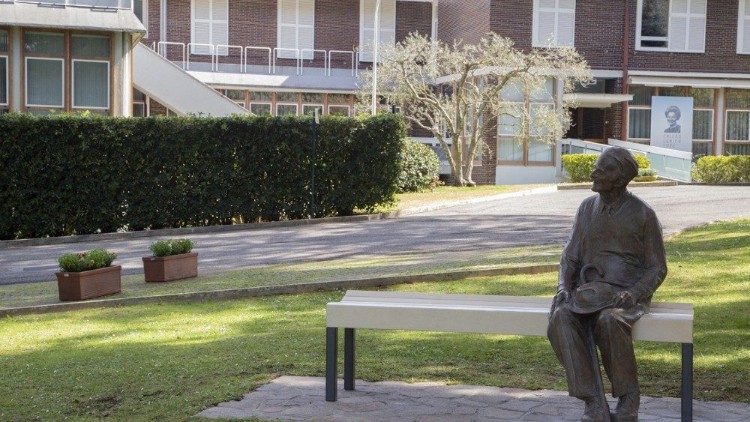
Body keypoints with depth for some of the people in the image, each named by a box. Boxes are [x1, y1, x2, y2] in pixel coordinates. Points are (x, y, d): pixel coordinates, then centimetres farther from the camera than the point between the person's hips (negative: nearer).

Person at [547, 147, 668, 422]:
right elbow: (570, 257, 12)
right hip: (590, 293, 4)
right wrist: (563, 287, -8)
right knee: (561, 318, -30)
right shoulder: (587, 208, 10)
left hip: (629, 294, -4)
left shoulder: (643, 215, -3)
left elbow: (657, 269, 0)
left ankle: (628, 397, -14)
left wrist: (632, 295, -19)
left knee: (609, 321, -38)